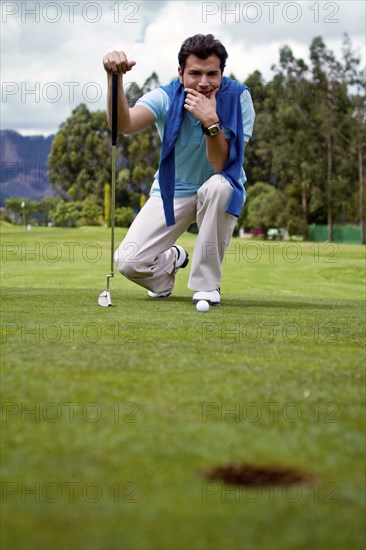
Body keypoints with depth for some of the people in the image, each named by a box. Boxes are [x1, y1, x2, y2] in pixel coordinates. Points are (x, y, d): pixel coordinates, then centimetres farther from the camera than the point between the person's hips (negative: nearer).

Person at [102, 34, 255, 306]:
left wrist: (211, 122, -38)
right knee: (129, 261, -19)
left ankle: (207, 284, -20)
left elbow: (221, 166, -24)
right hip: (171, 192, 1)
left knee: (218, 186, -39)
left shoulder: (238, 97, -17)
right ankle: (172, 259, 21)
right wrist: (115, 78, -49)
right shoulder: (167, 97, -15)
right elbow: (123, 125, -35)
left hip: (220, 194, -1)